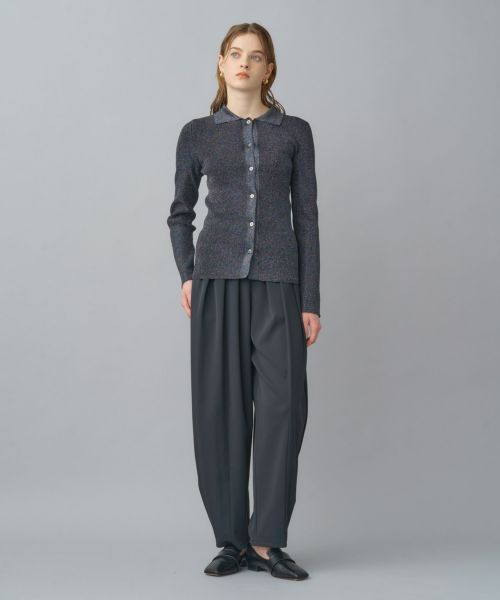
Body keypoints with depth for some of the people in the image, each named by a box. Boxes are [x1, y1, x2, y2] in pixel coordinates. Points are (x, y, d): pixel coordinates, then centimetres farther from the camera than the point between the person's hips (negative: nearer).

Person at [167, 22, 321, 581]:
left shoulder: (294, 132, 9)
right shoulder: (197, 133, 10)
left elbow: (306, 217, 6)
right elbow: (180, 212, 18)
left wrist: (311, 300, 0)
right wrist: (187, 274, 3)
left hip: (278, 282, 0)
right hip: (217, 281, 1)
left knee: (282, 403, -7)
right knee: (220, 405, 0)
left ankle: (266, 539, 4)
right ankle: (232, 540, 11)